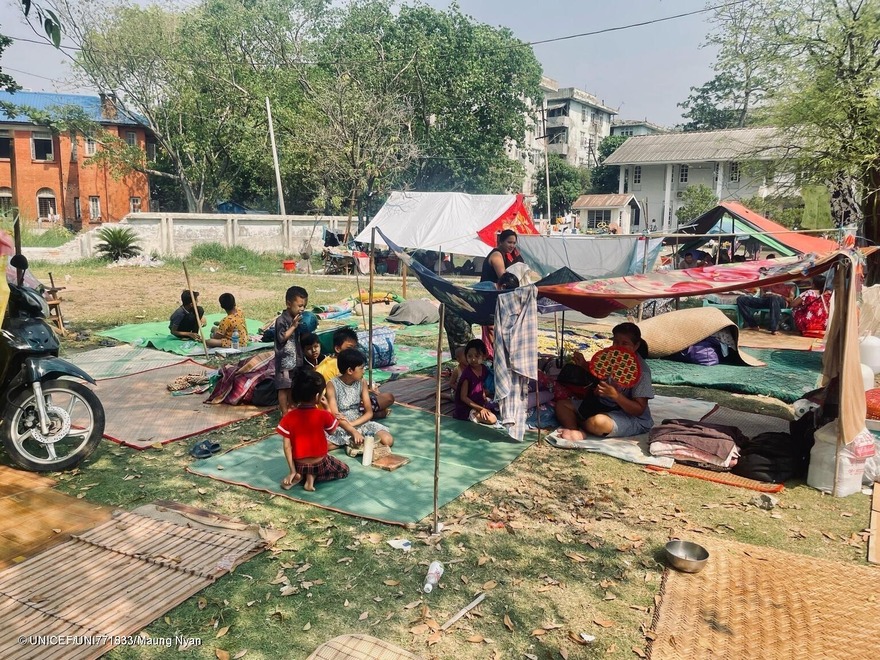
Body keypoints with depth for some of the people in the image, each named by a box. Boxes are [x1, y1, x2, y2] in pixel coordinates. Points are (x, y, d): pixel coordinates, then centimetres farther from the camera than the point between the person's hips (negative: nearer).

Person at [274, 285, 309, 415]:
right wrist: (293, 326, -25)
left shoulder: (299, 318, 7)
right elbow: (282, 338, -23)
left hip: (297, 358, 7)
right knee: (284, 387, 1)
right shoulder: (282, 320, -16)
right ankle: (285, 413, 10)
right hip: (285, 359, -7)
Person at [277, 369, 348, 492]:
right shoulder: (323, 415, -20)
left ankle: (298, 476, 6)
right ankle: (313, 477, 0)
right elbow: (332, 431, 1)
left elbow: (287, 446, -12)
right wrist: (327, 409, 3)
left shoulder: (289, 417, -14)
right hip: (320, 465, -4)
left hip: (299, 465, 4)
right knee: (344, 470, 22)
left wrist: (293, 471, -5)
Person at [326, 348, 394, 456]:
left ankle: (351, 442, -13)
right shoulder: (332, 384, -12)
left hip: (359, 423, 3)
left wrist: (351, 424, -17)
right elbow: (335, 415, -18)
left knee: (387, 440, -21)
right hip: (339, 427, -3)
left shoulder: (362, 383, 0)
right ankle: (351, 442, -15)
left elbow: (369, 413, -1)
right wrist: (354, 432, -30)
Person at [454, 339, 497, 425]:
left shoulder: (484, 369, 0)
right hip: (466, 408, -8)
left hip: (480, 404, 8)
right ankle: (472, 415, -4)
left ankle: (475, 414, 6)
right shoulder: (467, 373, -21)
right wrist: (480, 408, -20)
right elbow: (463, 397, -19)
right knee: (492, 419, -20)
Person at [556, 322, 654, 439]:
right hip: (603, 405, 8)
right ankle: (575, 432, -29)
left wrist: (614, 395, -31)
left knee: (597, 422, -39)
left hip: (631, 416, -8)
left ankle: (575, 423, -6)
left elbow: (639, 410, -18)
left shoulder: (642, 371, -17)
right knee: (561, 404, -1)